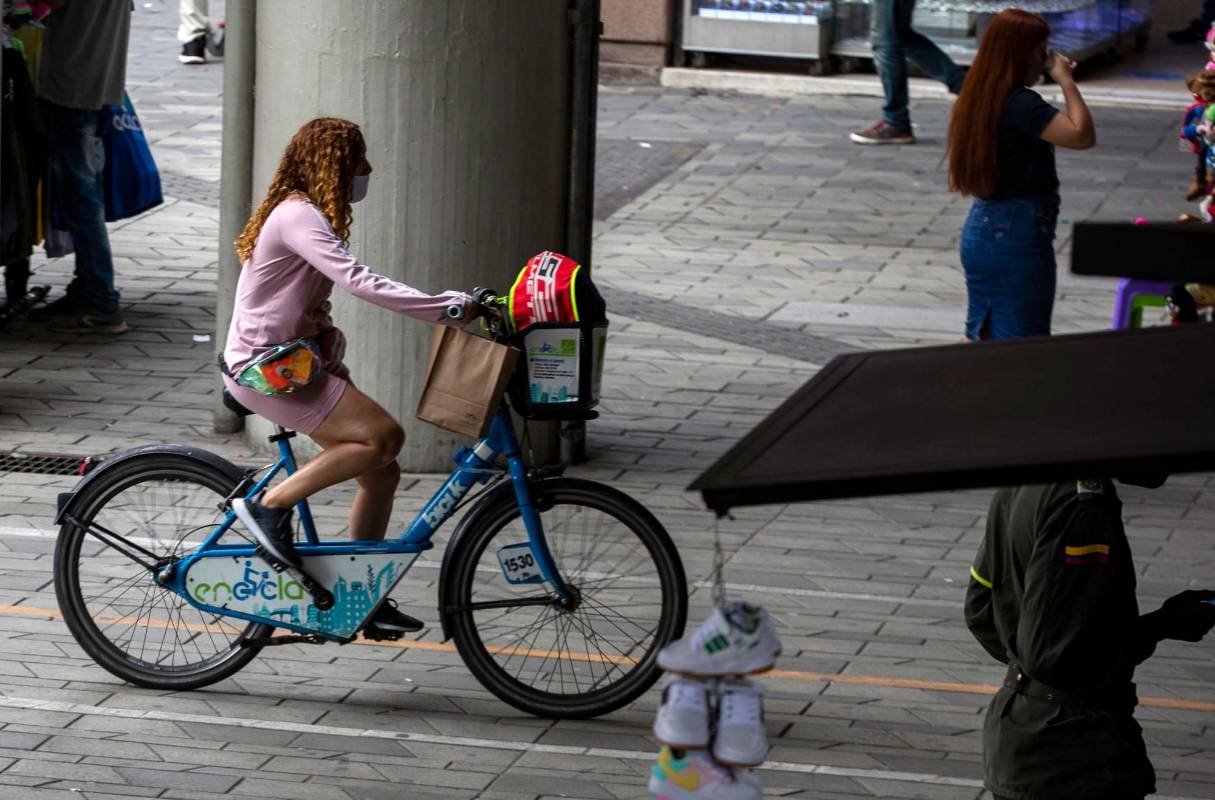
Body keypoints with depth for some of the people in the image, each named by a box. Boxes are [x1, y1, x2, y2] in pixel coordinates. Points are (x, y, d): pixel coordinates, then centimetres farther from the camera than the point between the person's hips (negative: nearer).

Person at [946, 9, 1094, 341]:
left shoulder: (977, 99, 7)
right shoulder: (1021, 103, -20)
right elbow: (1082, 135, -26)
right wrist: (1066, 81, -17)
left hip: (979, 229, 9)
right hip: (1018, 237, -9)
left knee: (979, 339, 16)